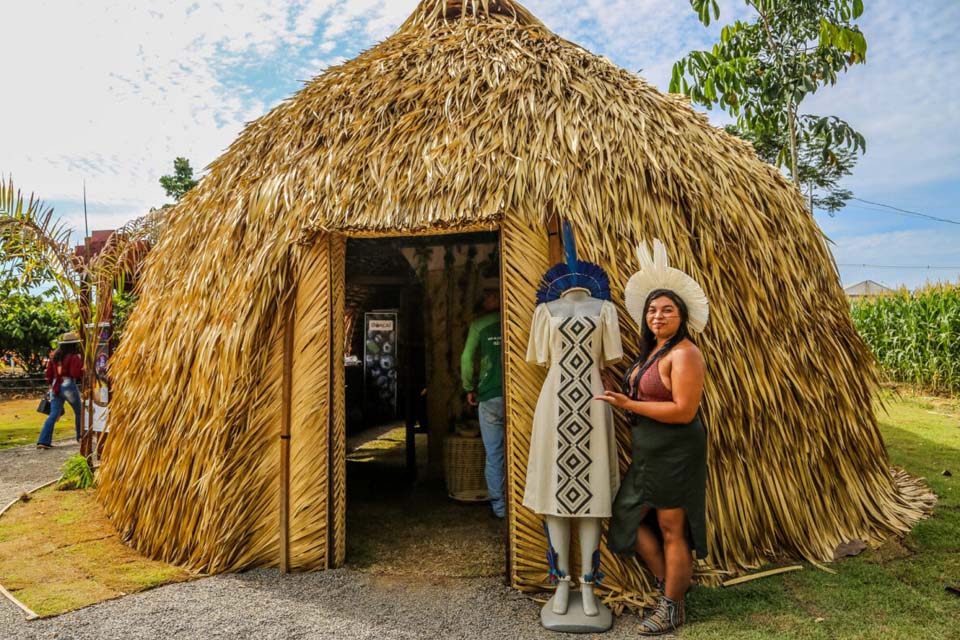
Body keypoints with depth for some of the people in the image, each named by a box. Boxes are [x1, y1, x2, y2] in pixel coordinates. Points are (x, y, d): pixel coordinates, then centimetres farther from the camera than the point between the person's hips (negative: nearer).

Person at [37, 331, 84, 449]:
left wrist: (52, 384, 26)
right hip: (69, 386, -6)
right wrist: (83, 371, 0)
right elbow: (76, 374, -19)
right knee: (79, 412, 14)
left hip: (55, 387, 6)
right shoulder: (74, 357, -11)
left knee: (53, 414, 3)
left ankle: (43, 441, -8)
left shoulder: (55, 356, 10)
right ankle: (80, 437, 23)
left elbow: (49, 373, 14)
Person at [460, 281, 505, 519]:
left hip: (489, 395, -1)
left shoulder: (479, 324, 3)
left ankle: (499, 506, 12)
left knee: (494, 454, 7)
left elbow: (467, 358, 1)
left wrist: (469, 388, 13)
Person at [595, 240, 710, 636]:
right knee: (629, 516, 14)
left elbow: (684, 411, -23)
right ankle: (668, 581, 31)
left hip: (676, 451, -9)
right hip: (648, 451, 9)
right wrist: (623, 400, 6)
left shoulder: (684, 354, -16)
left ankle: (672, 608, 20)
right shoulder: (651, 351, 11)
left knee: (671, 528, 3)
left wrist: (628, 404, -22)